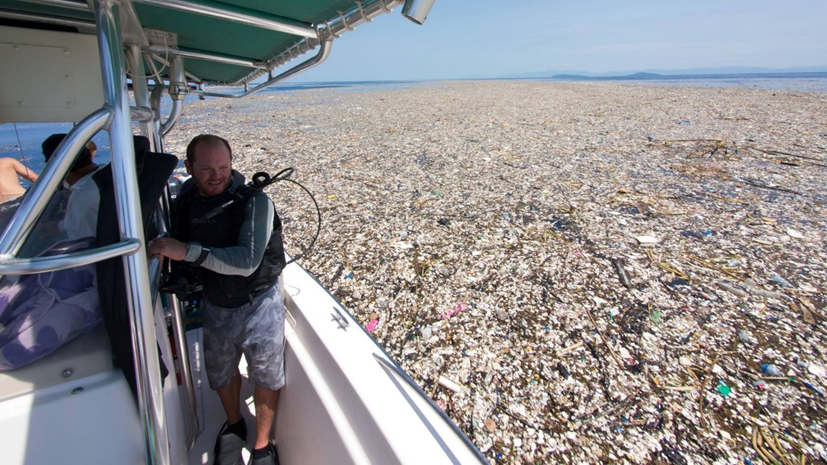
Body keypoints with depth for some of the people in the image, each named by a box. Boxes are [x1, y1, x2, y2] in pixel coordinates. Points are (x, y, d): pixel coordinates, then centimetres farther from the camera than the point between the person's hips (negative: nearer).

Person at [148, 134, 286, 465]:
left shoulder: (254, 201, -21)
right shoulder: (184, 204, -3)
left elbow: (247, 261, -31)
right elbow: (178, 258, 13)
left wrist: (187, 251, -34)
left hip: (258, 304, -4)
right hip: (215, 306, 5)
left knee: (266, 378, 11)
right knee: (221, 374, 23)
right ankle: (234, 425, 53)